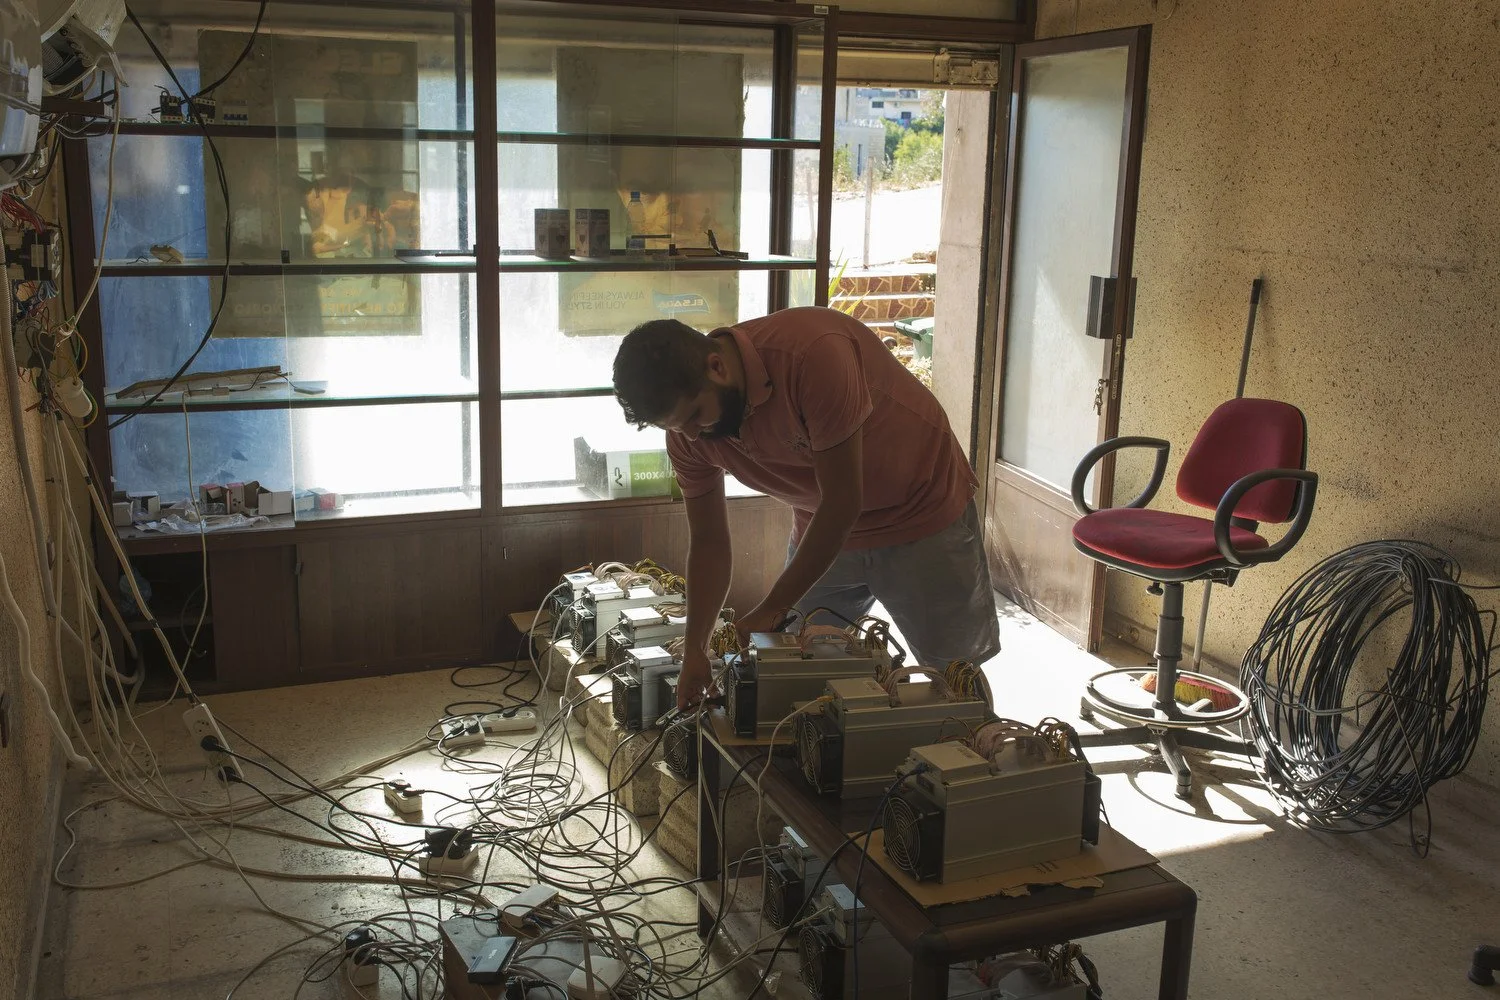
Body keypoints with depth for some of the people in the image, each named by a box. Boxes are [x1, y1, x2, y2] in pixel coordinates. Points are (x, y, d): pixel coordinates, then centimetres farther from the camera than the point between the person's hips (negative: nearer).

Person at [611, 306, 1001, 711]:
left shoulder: (813, 352, -35)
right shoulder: (686, 430, -14)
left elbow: (843, 501, -30)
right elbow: (708, 542, -4)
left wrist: (771, 611, -24)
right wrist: (695, 653, -11)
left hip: (923, 511, -5)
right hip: (824, 524, 5)